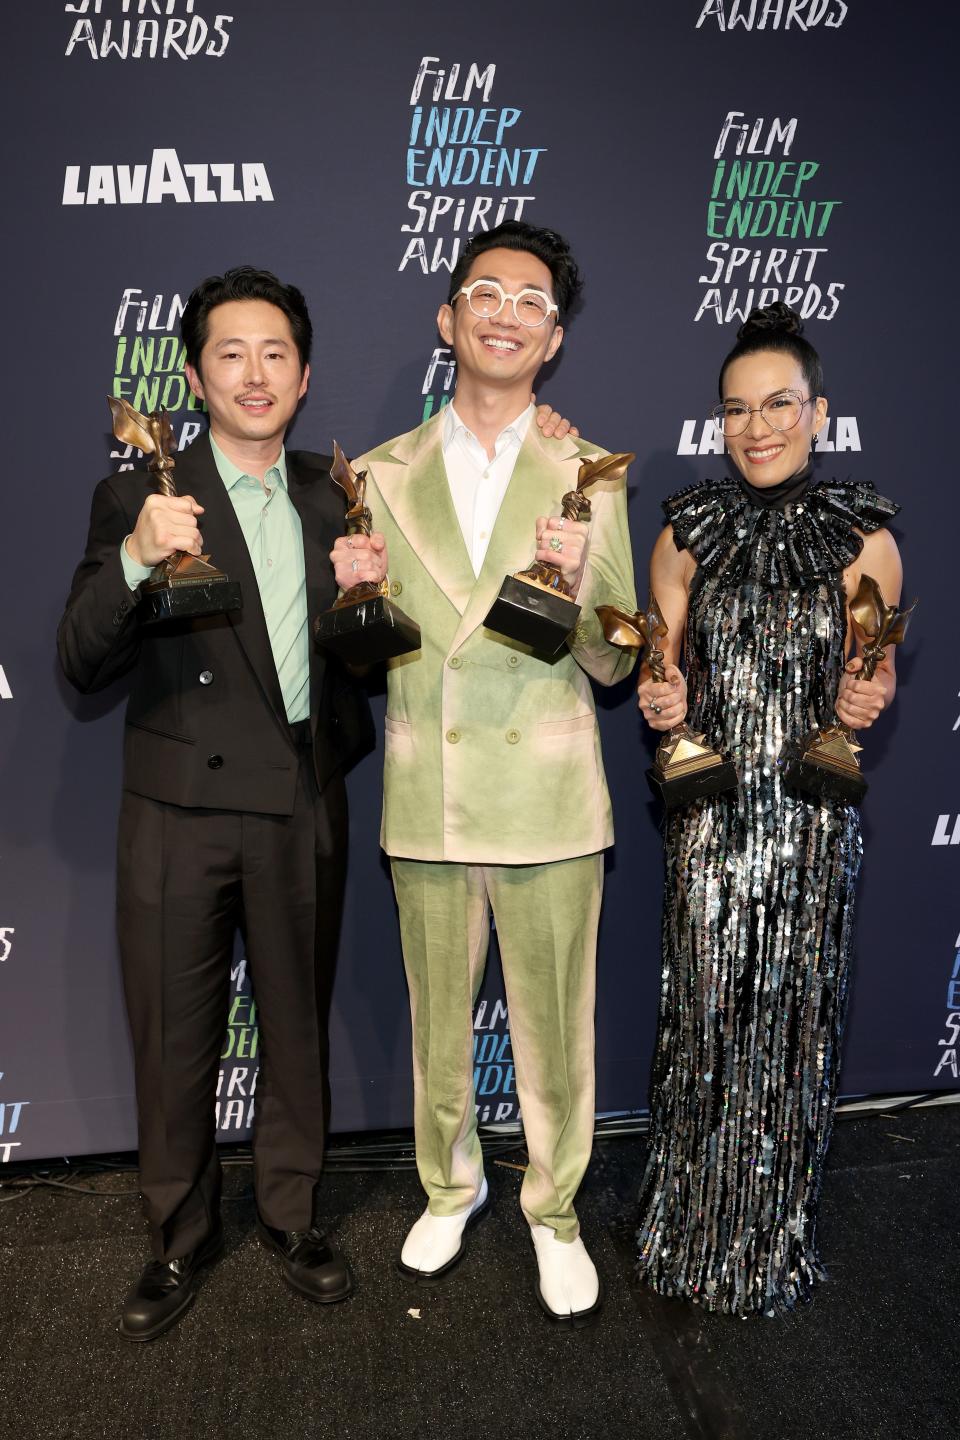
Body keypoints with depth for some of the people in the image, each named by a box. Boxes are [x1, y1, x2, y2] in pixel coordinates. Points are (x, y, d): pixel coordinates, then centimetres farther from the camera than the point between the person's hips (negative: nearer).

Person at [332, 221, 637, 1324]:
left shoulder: (587, 477, 0)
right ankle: (449, 1187, 44)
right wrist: (351, 597, -12)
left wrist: (579, 583, -21)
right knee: (438, 1025, 18)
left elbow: (611, 664, -1)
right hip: (426, 800, 2)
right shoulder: (381, 475, 5)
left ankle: (555, 1211, 37)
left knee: (554, 1031, 11)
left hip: (548, 800, -1)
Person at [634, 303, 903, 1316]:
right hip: (709, 805, 1)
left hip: (812, 813, -1)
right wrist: (661, 700, -11)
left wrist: (869, 696, -16)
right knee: (702, 1012, 5)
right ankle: (690, 1227, 30)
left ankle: (772, 1243, 33)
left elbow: (877, 672, 6)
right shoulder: (689, 530, 3)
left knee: (792, 1012, 8)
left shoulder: (862, 535, -1)